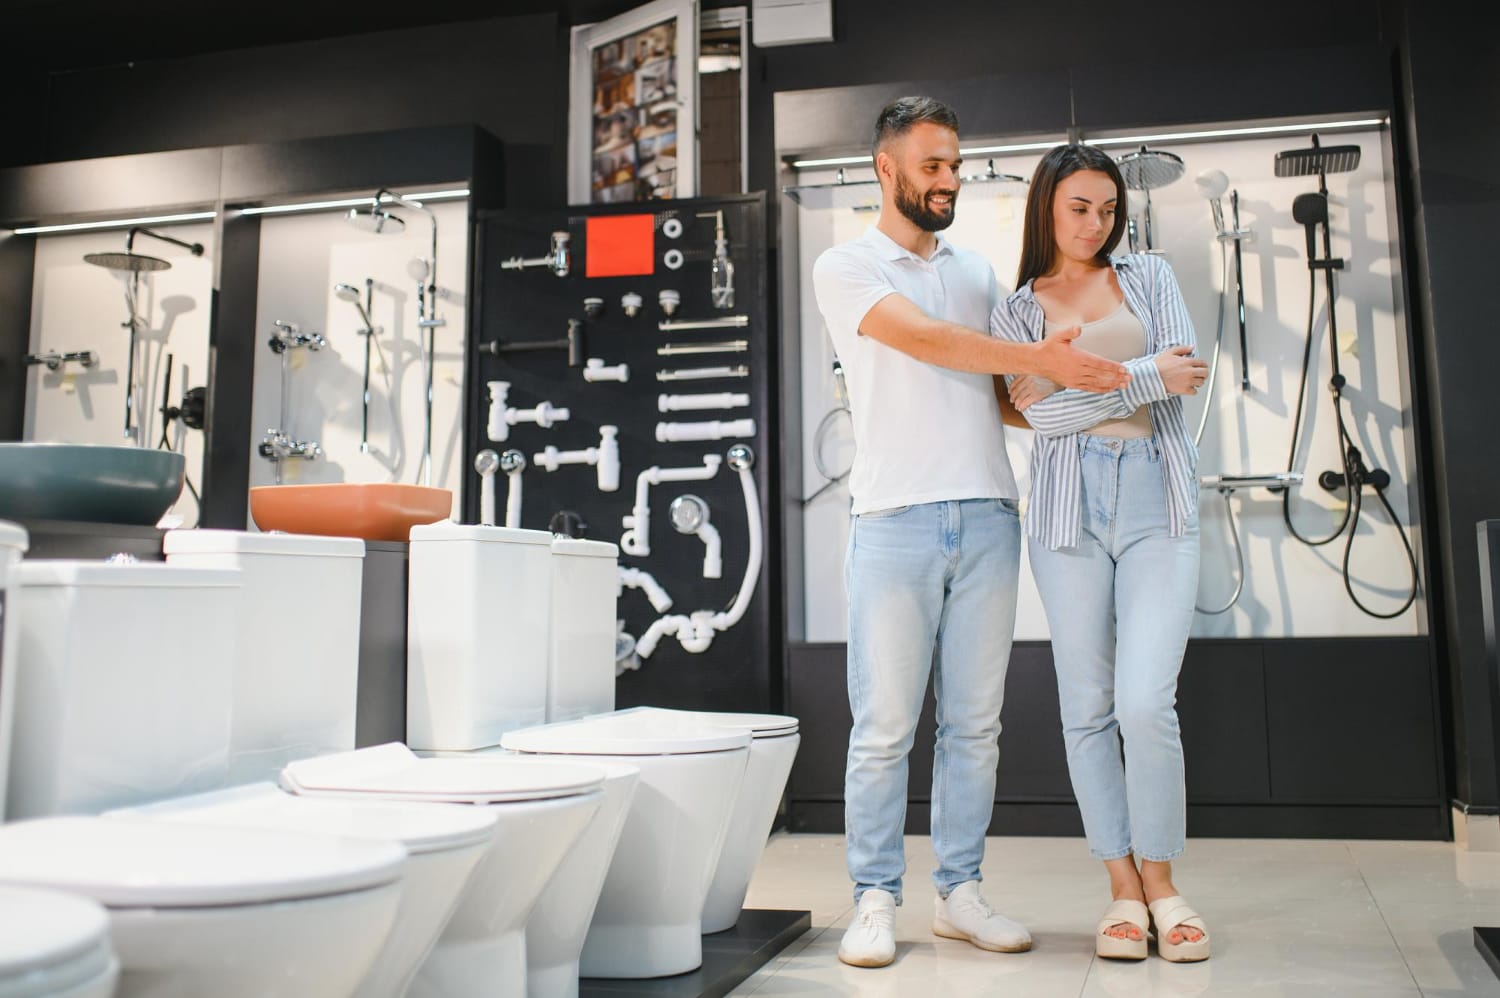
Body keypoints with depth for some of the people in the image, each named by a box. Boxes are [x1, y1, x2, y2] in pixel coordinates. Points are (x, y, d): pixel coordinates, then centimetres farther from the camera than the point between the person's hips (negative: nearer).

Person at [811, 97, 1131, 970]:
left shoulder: (978, 270, 21)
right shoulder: (846, 267, 5)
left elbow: (1006, 389, 21)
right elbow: (925, 340, -12)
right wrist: (1040, 360, -18)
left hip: (989, 517, 5)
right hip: (897, 520, -4)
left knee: (975, 724, 7)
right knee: (884, 726, -2)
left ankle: (961, 892, 18)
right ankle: (877, 901, 9)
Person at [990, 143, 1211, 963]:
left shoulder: (1150, 277, 16)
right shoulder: (1016, 311, 12)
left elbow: (1188, 372, -1)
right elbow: (1039, 411, -5)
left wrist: (1076, 383, -5)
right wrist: (1149, 377, -6)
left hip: (1158, 502, 0)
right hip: (1069, 507, 0)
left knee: (1147, 703, -11)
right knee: (1088, 708, 2)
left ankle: (1160, 881, 7)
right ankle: (1123, 889, 13)